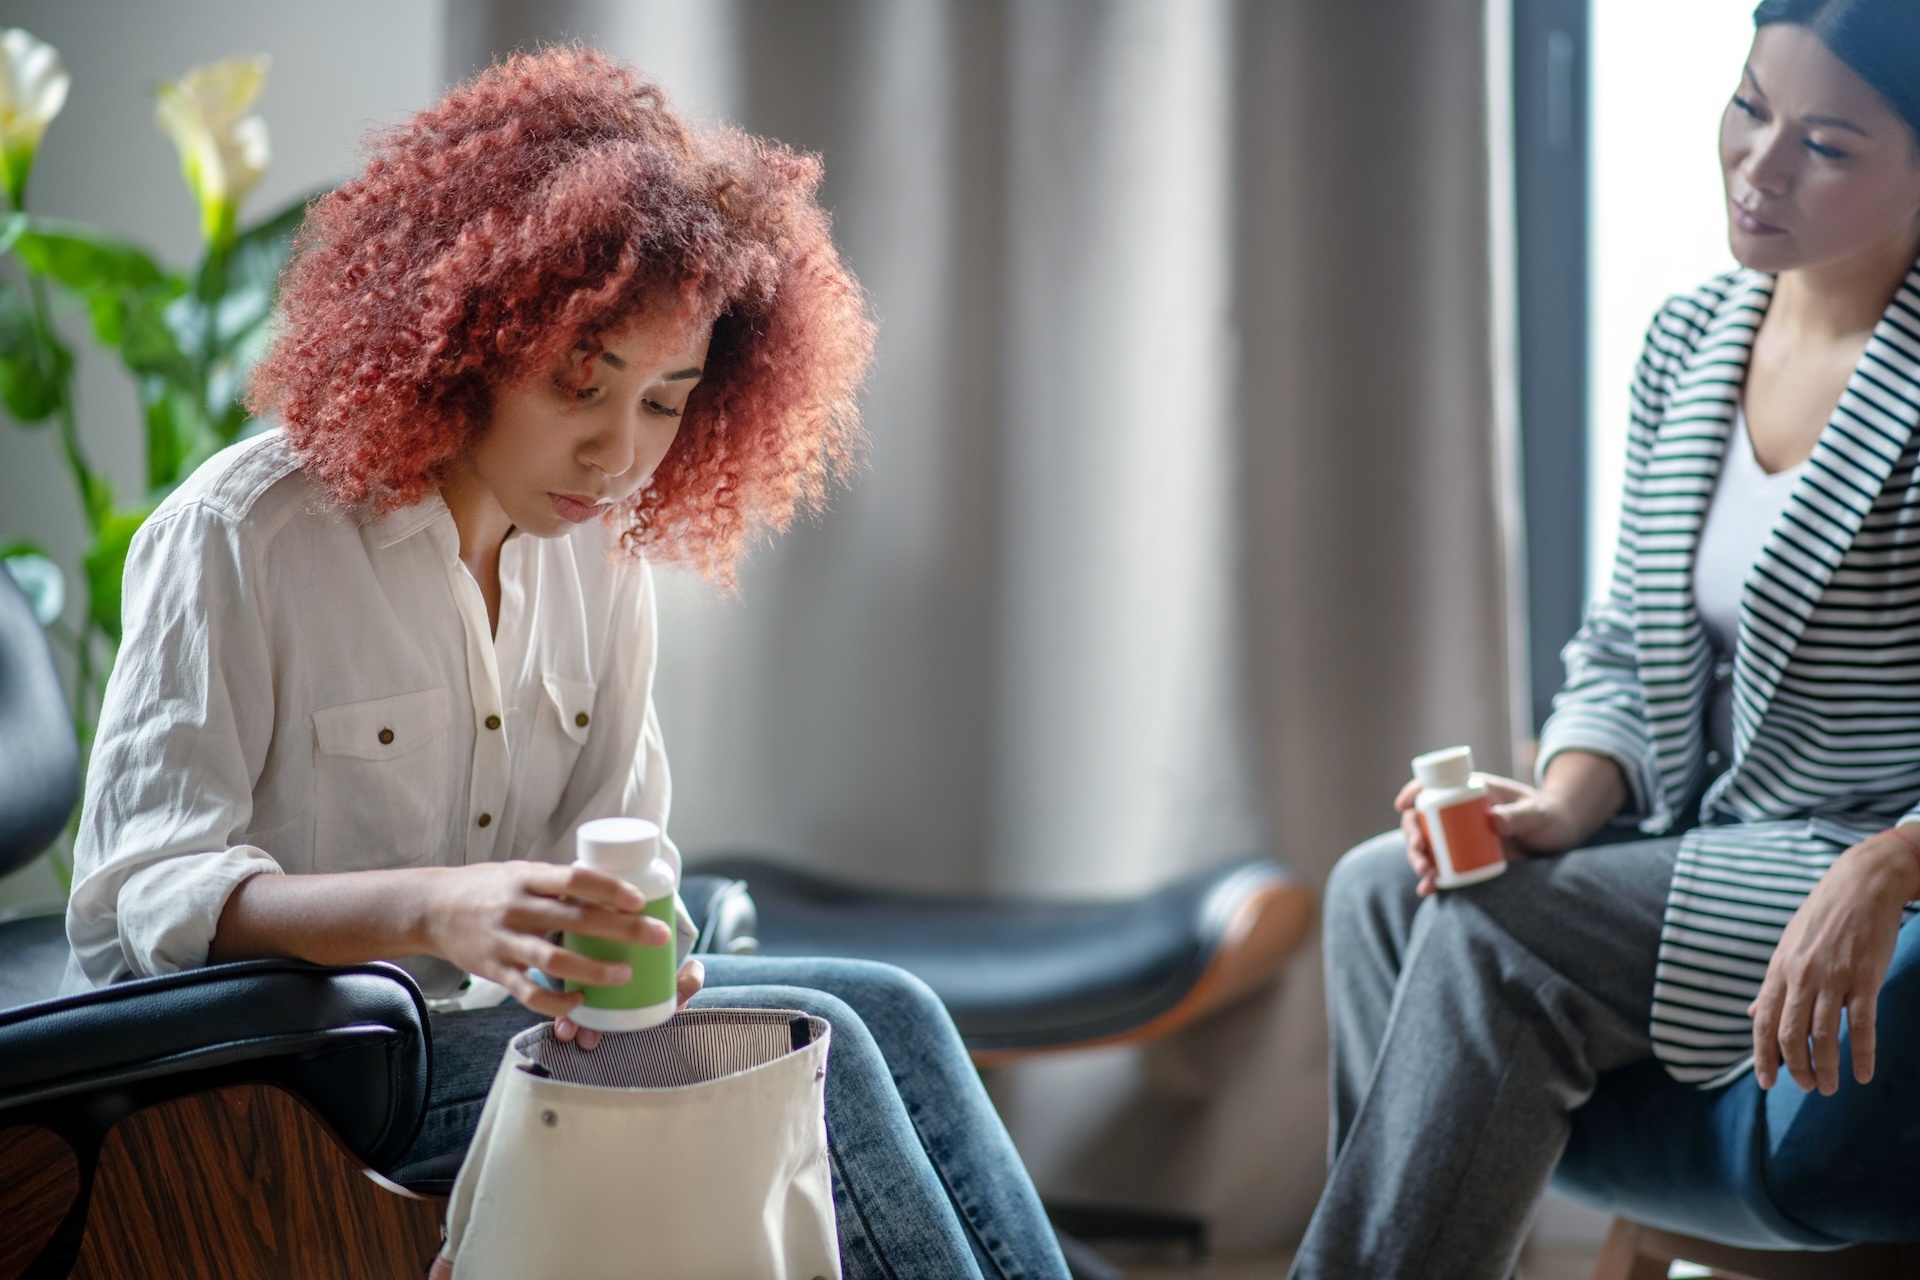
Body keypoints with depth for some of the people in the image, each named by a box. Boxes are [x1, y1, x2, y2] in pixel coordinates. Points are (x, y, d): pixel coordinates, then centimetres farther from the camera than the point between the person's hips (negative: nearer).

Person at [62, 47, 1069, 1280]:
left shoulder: (602, 543, 5)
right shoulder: (237, 539, -16)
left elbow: (611, 840, 7)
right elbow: (139, 895, -23)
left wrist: (629, 935, -18)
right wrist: (436, 907, -40)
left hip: (504, 1010, 7)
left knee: (888, 1013, -14)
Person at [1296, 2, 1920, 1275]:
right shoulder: (1688, 341, 8)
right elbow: (1624, 653, 12)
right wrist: (1564, 804, -7)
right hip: (1709, 852, 7)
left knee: (1497, 934, -24)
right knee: (1381, 888, -15)